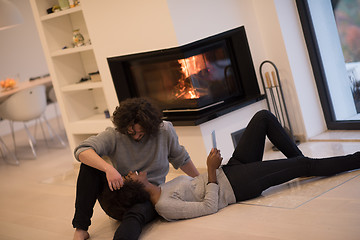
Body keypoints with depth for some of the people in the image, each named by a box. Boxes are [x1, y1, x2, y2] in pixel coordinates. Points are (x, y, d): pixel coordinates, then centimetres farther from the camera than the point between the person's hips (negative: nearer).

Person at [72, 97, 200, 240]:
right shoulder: (114, 135, -10)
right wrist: (108, 168, -39)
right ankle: (81, 228, -23)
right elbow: (81, 151, -23)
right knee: (89, 165, -23)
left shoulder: (165, 131, -3)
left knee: (136, 214, -38)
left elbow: (181, 158, 14)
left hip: (148, 200, -1)